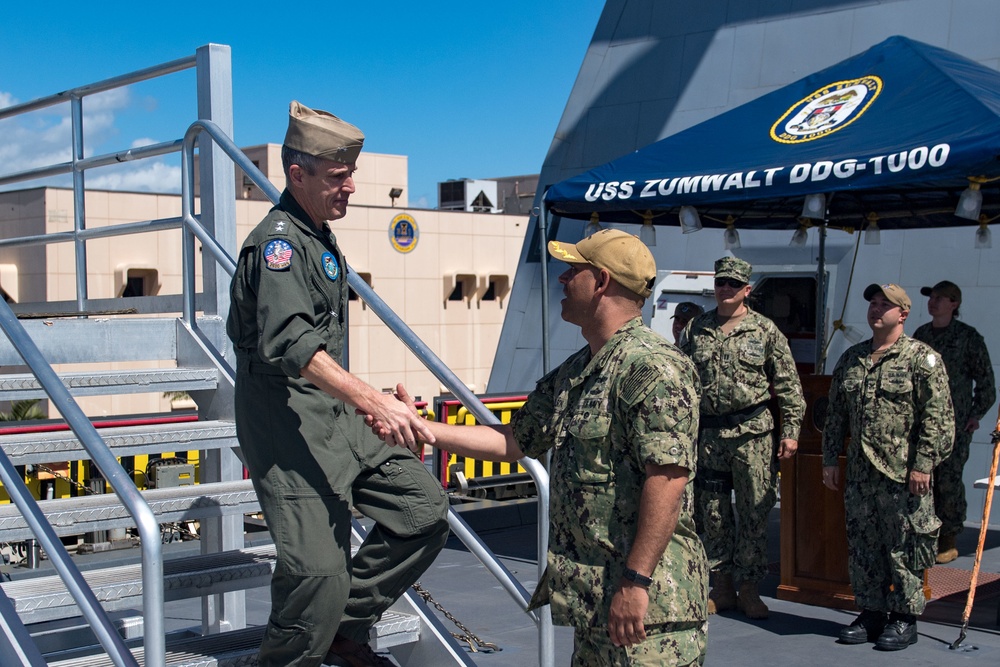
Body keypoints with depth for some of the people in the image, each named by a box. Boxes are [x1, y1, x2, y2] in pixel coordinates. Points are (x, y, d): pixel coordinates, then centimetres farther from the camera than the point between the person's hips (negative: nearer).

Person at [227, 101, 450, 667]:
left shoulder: (320, 239, 17)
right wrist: (374, 401, -37)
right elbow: (291, 343, -30)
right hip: (288, 426, -9)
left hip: (337, 418, 9)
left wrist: (368, 401, 26)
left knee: (425, 508, 1)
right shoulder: (278, 240, -14)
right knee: (319, 571, -14)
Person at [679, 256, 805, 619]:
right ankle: (722, 585, 19)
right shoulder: (696, 329, 9)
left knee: (754, 512, 1)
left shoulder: (765, 330, 0)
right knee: (711, 512, 8)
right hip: (707, 434, 3)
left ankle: (749, 587, 13)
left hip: (753, 433, -3)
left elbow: (788, 385, 0)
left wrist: (791, 430, -6)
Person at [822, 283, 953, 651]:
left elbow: (937, 417, -10)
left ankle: (904, 619, 12)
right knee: (862, 545, 10)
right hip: (859, 473, 6)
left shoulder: (922, 358, -5)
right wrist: (830, 459, 13)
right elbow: (835, 414, 17)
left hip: (903, 474, -6)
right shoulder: (851, 358, 13)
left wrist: (923, 464, -15)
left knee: (904, 547, 1)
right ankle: (870, 613, 22)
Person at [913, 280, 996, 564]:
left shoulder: (968, 337, -4)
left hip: (955, 423, -5)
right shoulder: (920, 334, 11)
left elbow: (986, 380, -1)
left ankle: (948, 541, 6)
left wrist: (976, 415, -5)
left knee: (949, 480, -4)